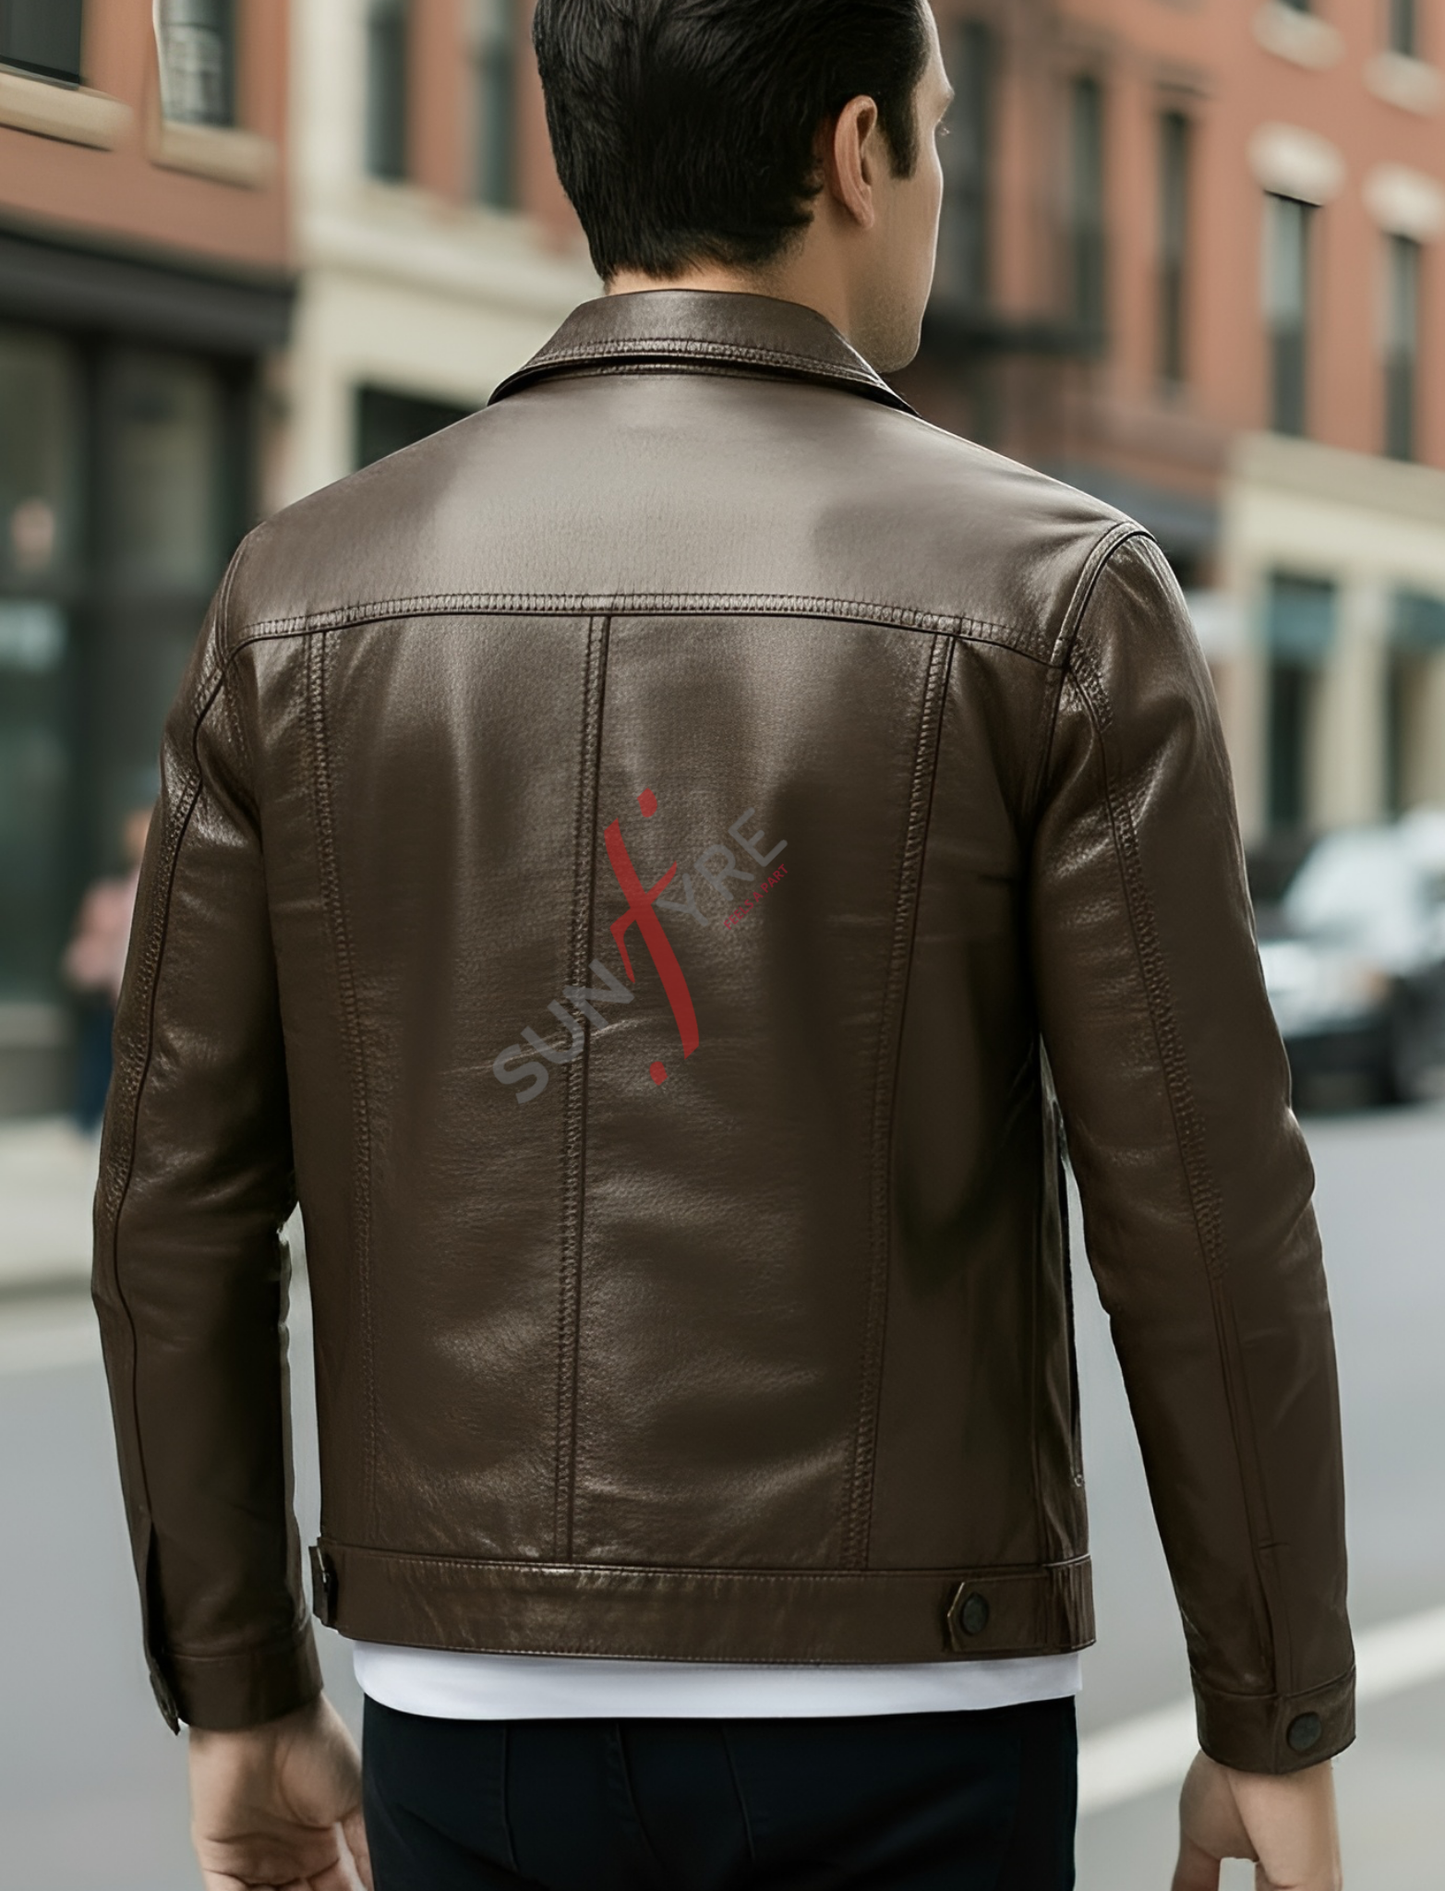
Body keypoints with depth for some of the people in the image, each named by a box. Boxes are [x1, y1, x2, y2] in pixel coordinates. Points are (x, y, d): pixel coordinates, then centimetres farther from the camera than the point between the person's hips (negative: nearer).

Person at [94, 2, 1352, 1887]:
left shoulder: (307, 591, 0)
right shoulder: (1050, 590, -9)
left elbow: (182, 1202, 1)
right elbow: (1203, 1213, -11)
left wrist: (240, 1700, 11)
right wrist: (1283, 1730, 0)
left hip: (487, 1706, 3)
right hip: (886, 1724, -3)